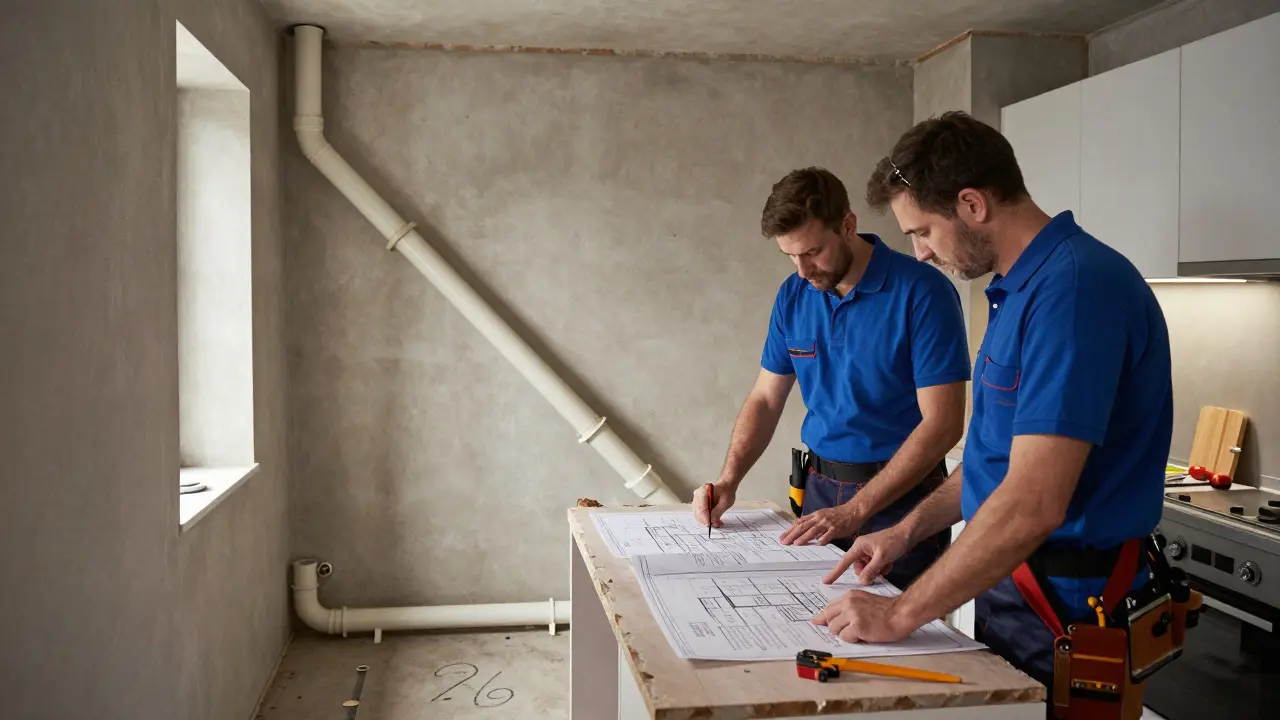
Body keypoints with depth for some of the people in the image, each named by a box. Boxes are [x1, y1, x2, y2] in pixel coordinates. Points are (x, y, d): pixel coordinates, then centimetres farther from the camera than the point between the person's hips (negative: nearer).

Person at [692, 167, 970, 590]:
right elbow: (765, 399, 9)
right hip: (819, 490, 5)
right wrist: (729, 480, -7)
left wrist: (853, 511, -22)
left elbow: (943, 424, -19)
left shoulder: (922, 291, -16)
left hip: (901, 496, -5)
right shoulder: (793, 296, 2)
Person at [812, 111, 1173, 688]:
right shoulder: (1020, 288, 9)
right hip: (1011, 578, 9)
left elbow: (1033, 507, -29)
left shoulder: (1074, 287, -24)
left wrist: (901, 615, -22)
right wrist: (908, 530, 11)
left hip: (1063, 608, -9)